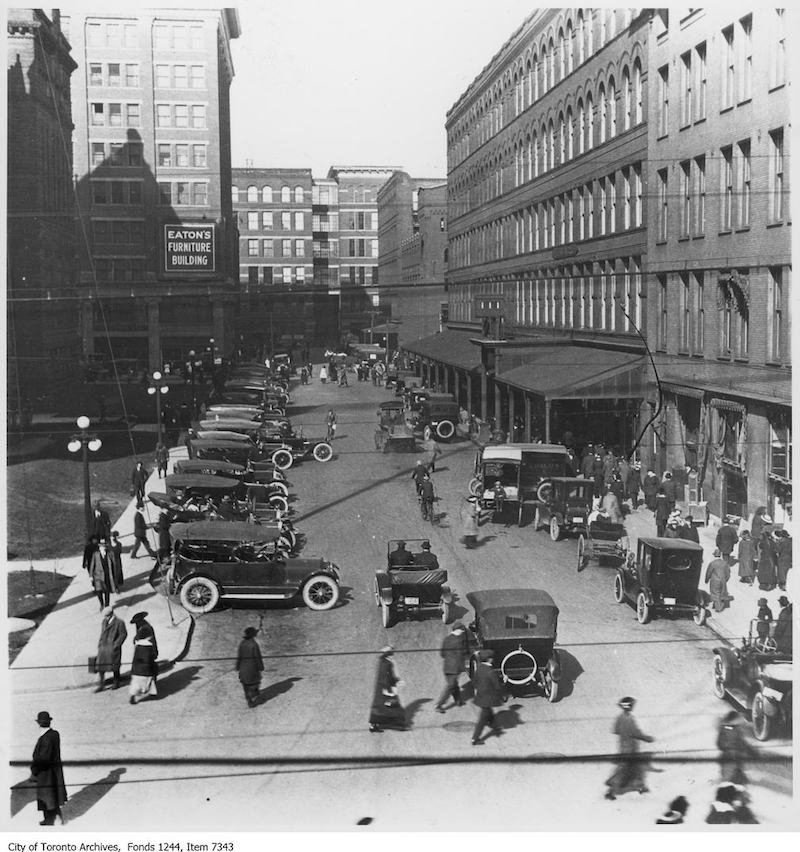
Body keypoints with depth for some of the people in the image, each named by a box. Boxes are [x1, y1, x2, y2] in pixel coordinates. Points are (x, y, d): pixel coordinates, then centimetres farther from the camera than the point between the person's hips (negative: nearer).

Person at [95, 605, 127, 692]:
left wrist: (116, 645, -12)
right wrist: (100, 644, 9)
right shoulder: (104, 622, 9)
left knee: (114, 666, 7)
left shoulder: (119, 623, -10)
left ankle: (116, 683, 25)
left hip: (113, 648, -5)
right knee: (100, 665, -1)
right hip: (103, 647, 5)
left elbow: (123, 634, -8)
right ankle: (100, 685, 6)